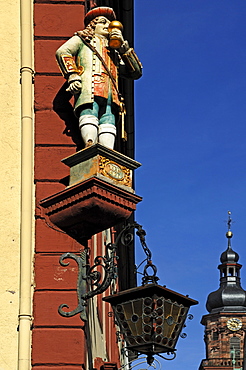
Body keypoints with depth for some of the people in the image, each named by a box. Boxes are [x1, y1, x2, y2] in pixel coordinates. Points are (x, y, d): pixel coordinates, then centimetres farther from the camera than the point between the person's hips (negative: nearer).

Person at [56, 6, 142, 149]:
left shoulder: (114, 52, 41)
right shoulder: (83, 39, 30)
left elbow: (136, 72, 27)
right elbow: (62, 52, 9)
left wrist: (123, 46, 19)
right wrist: (72, 76, -8)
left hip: (110, 95, 4)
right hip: (90, 89, -4)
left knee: (108, 122, -20)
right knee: (90, 114, -30)